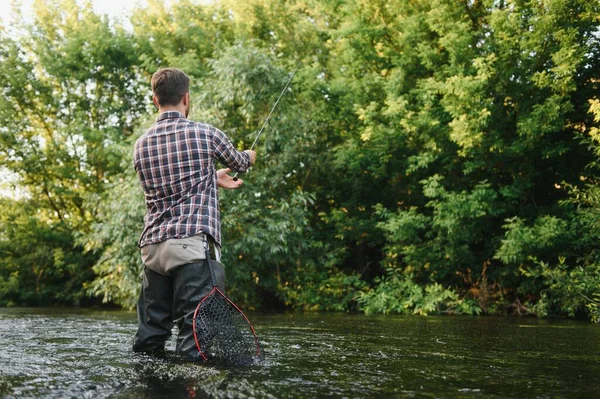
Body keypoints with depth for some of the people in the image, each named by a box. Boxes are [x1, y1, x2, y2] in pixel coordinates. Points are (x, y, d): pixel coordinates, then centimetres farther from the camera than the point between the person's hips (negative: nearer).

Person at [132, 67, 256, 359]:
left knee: (149, 337, 11)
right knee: (195, 328, -6)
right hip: (192, 242, -5)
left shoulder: (141, 145, 13)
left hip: (152, 245, 5)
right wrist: (249, 157, 44)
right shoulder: (205, 134, 0)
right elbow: (238, 163, 19)